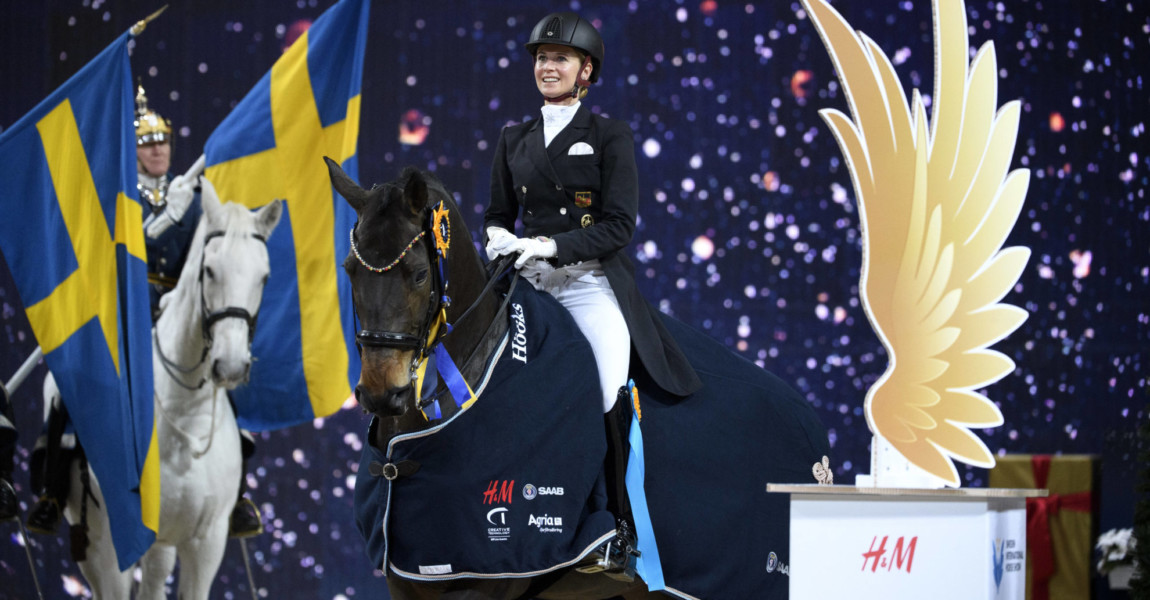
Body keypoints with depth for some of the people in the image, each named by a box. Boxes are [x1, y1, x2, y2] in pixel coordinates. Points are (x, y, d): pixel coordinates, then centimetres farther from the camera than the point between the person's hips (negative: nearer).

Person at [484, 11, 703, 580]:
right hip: (532, 287, 4)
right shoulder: (514, 140, 16)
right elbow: (498, 212, 21)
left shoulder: (610, 137, 3)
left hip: (592, 284, -4)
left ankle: (619, 532, -5)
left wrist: (553, 245, -19)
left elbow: (620, 225, -6)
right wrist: (498, 236, -4)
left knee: (607, 405, -17)